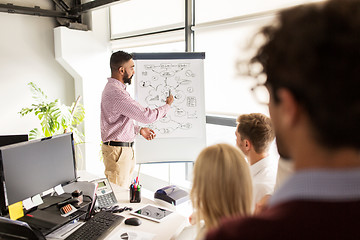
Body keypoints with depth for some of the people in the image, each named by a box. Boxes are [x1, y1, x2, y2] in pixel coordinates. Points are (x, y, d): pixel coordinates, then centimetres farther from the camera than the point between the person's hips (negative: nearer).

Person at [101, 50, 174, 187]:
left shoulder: (114, 88, 14)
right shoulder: (116, 93, -22)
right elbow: (147, 116, -22)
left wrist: (139, 130, 12)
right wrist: (167, 105, -6)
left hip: (125, 148, 10)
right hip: (117, 150, -10)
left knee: (124, 190, 16)